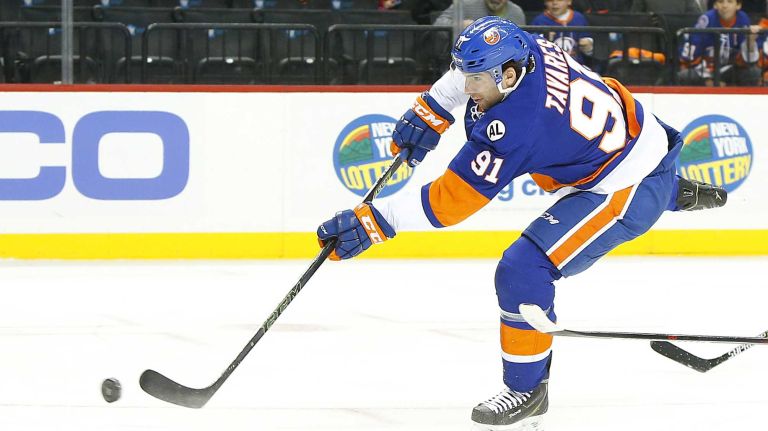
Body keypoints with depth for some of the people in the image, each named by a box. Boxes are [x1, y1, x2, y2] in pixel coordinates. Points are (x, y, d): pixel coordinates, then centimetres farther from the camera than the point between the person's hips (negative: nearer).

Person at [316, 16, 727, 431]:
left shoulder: (515, 127, -34)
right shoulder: (526, 49, -13)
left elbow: (447, 201, -32)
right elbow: (475, 64, 13)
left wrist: (372, 221, -30)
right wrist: (429, 111, 7)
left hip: (629, 186, -10)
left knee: (524, 271, -16)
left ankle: (527, 390, -1)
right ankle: (680, 192, 69)